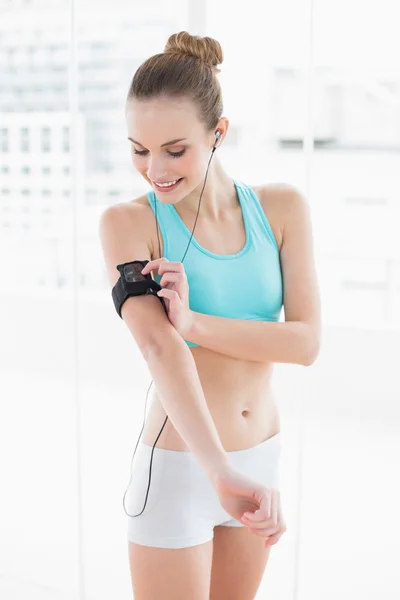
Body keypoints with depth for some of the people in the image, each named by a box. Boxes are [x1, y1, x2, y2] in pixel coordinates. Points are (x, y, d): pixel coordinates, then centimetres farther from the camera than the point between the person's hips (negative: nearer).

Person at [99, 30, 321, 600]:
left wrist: (194, 323, -24)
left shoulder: (282, 207, -4)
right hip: (177, 466, -4)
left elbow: (306, 342, -10)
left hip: (262, 458, 4)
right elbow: (160, 350, -29)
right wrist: (221, 473, -41)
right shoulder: (128, 221, -15)